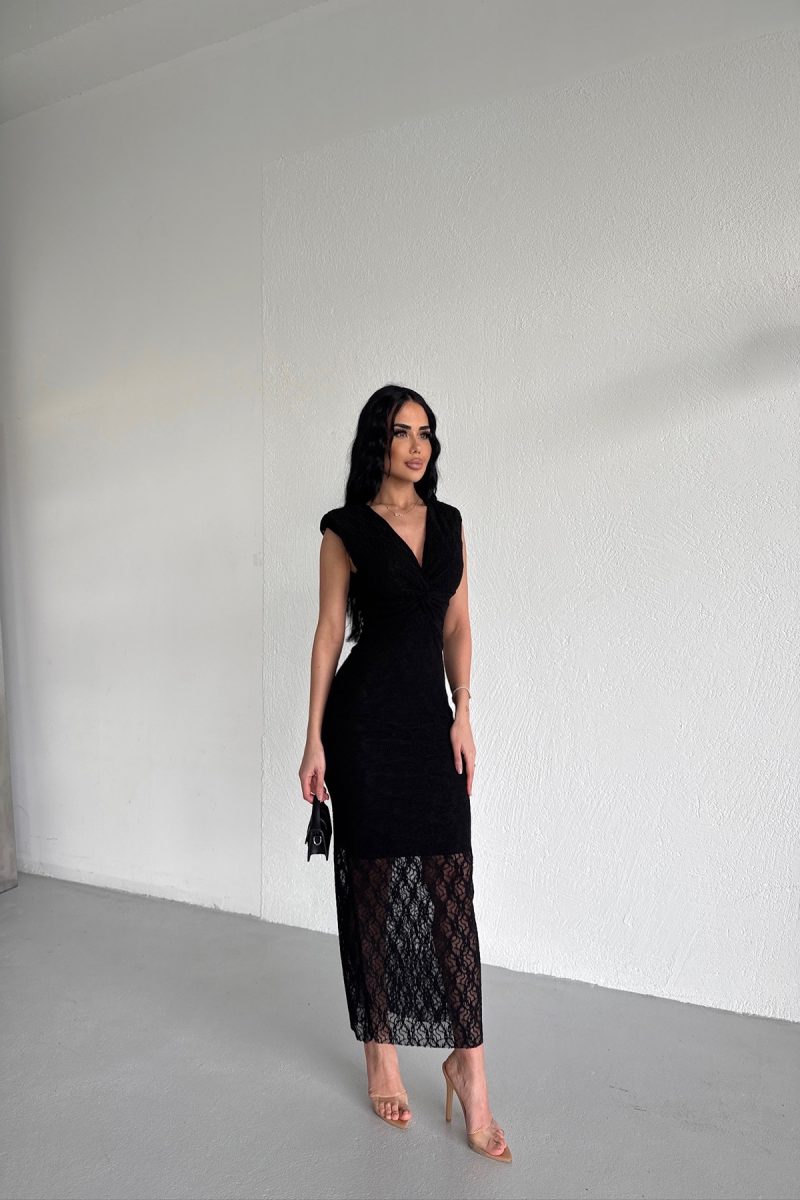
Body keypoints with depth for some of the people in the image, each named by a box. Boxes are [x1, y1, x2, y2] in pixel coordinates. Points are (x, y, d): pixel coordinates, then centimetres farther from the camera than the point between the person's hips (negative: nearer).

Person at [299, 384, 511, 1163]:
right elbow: (329, 632, -2)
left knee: (451, 886, 1)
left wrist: (463, 716, 1)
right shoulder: (346, 530, -2)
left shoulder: (449, 523, 10)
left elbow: (457, 626, 10)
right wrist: (315, 739, -5)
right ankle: (381, 1052, 24)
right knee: (373, 884, 7)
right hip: (365, 717, -3)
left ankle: (467, 1061, 13)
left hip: (432, 717, 4)